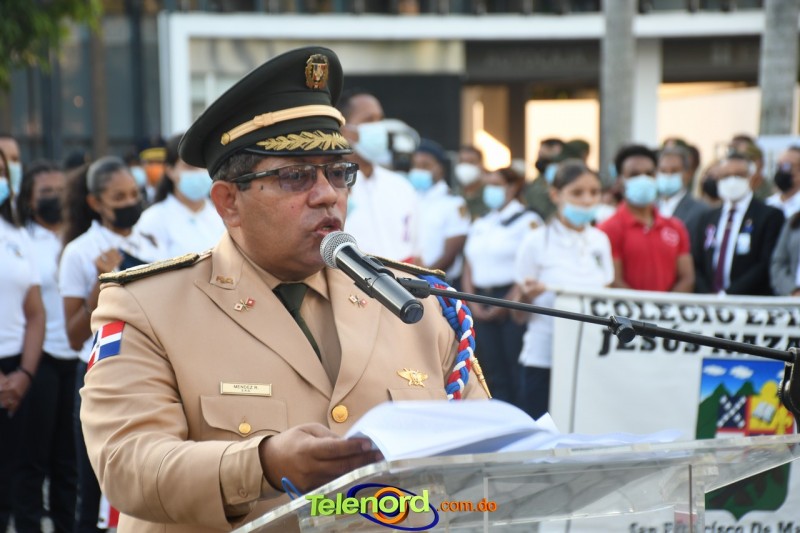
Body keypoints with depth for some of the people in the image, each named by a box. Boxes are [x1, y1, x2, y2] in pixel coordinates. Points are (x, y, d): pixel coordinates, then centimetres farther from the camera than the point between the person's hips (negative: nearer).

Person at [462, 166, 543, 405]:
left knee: (517, 374, -7)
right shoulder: (480, 224, 18)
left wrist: (505, 305, -13)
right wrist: (473, 303, 0)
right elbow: (469, 269, 15)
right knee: (494, 374, 6)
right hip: (483, 307, 6)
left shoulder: (528, 221, -2)